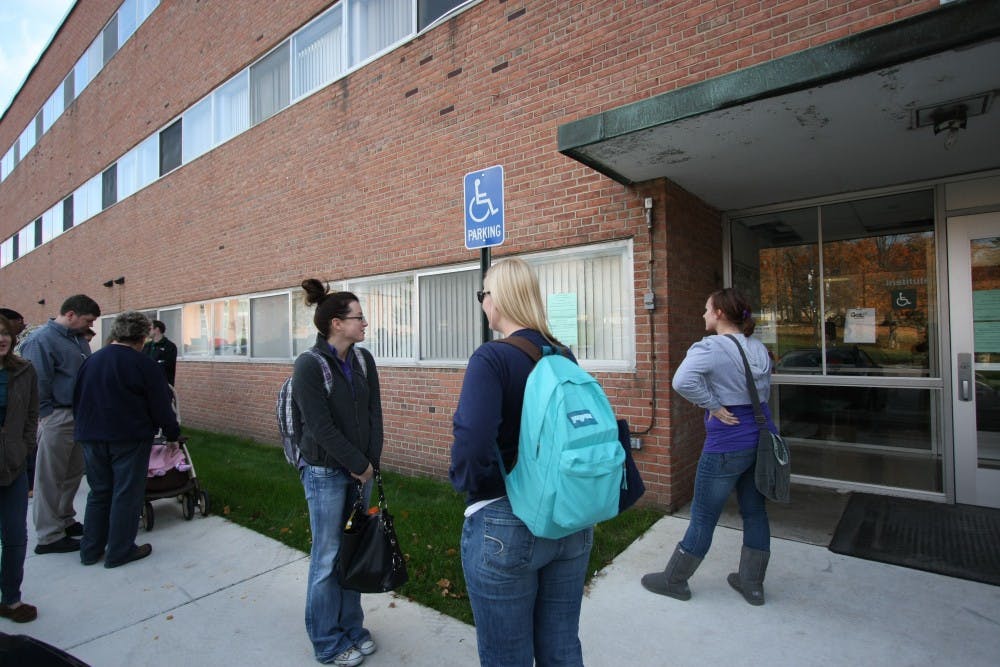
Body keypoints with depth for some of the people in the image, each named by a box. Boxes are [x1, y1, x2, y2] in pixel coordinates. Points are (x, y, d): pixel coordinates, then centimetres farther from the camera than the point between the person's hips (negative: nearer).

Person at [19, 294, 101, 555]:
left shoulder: (78, 339, 13)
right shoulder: (41, 339, -14)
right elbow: (37, 383, -16)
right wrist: (48, 416, -13)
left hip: (78, 415, 8)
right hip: (56, 417, -8)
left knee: (74, 473, 18)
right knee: (51, 478, 4)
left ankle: (65, 520, 33)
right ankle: (49, 536, 14)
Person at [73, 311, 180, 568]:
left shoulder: (90, 361, 6)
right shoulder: (143, 365, -13)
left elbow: (77, 400, 14)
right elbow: (161, 406, -11)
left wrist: (84, 429, 25)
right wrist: (172, 434, 2)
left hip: (91, 438, 6)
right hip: (129, 440, -6)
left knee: (98, 492, 18)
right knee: (126, 494, 5)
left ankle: (90, 550, 26)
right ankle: (119, 552, 14)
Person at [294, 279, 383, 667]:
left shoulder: (363, 360, 2)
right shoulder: (309, 365, -16)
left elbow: (374, 414, 3)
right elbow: (321, 428, -18)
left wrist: (371, 462, -4)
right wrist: (359, 465, -12)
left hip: (360, 471, 6)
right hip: (325, 473, -5)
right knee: (327, 558, 8)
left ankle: (351, 627, 35)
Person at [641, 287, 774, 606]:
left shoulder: (710, 347, -17)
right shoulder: (760, 349, 9)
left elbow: (682, 380, -34)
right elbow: (765, 392, 19)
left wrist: (714, 405, -21)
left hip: (727, 446, -8)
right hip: (762, 440, 8)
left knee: (703, 517, 5)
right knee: (755, 512, 18)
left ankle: (674, 580, 22)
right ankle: (752, 583, 33)